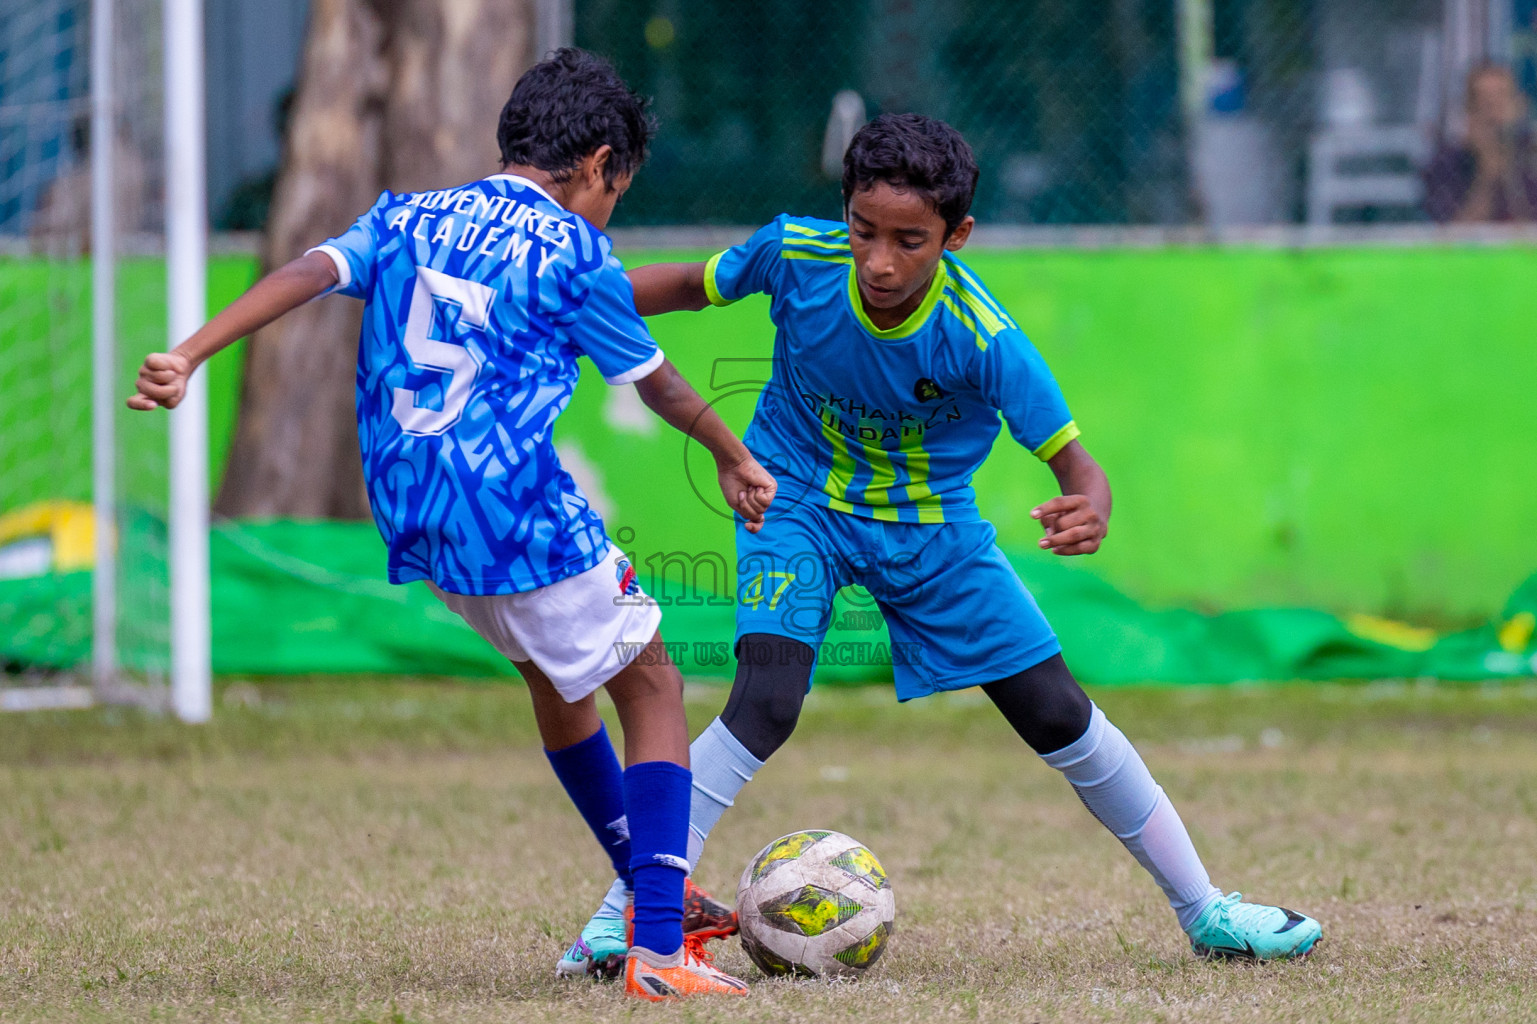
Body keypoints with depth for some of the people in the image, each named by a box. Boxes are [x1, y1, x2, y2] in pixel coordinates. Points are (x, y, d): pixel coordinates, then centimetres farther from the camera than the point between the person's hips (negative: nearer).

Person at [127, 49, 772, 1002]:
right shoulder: (573, 252, -2)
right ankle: (656, 946, -9)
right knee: (651, 685, 4)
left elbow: (306, 273, -5)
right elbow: (656, 383, 9)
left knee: (552, 671, 28)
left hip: (416, 520, 7)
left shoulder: (406, 218, 12)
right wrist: (735, 457, 26)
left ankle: (648, 889, 39)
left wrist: (187, 356, -14)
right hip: (521, 519, -7)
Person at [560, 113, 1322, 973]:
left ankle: (1204, 911, 20)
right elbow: (694, 285, -4)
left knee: (1059, 716, 4)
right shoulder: (796, 255, -25)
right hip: (801, 504, 0)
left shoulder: (983, 340, -30)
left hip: (931, 524, 0)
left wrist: (1090, 514, -49)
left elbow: (1073, 460, -26)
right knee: (767, 703, -25)